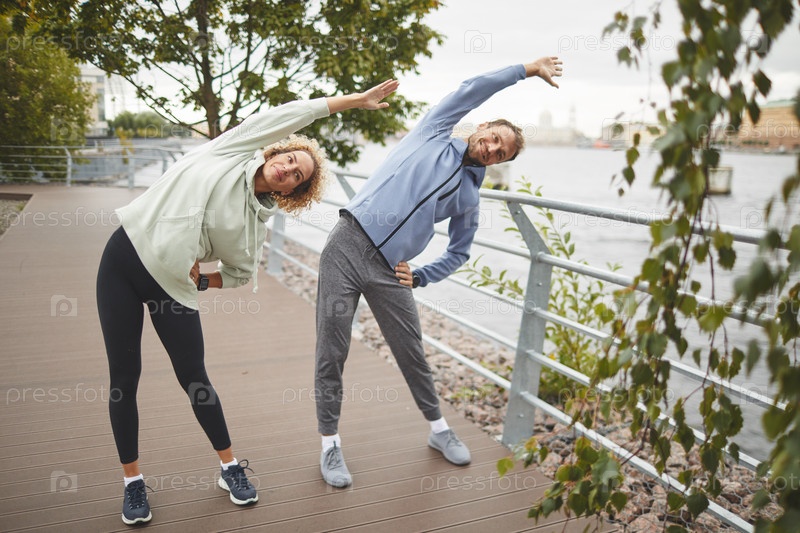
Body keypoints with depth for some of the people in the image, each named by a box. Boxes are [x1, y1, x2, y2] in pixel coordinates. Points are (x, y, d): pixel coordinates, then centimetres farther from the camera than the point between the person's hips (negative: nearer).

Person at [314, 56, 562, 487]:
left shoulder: (468, 196, 14)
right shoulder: (434, 135, 9)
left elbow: (460, 253, 20)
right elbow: (473, 89, 3)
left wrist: (420, 277, 6)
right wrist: (528, 69, 11)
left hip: (389, 269, 3)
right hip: (348, 246, -2)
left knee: (412, 352, 9)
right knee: (332, 351, -1)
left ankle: (438, 430, 32)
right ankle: (330, 445, 15)